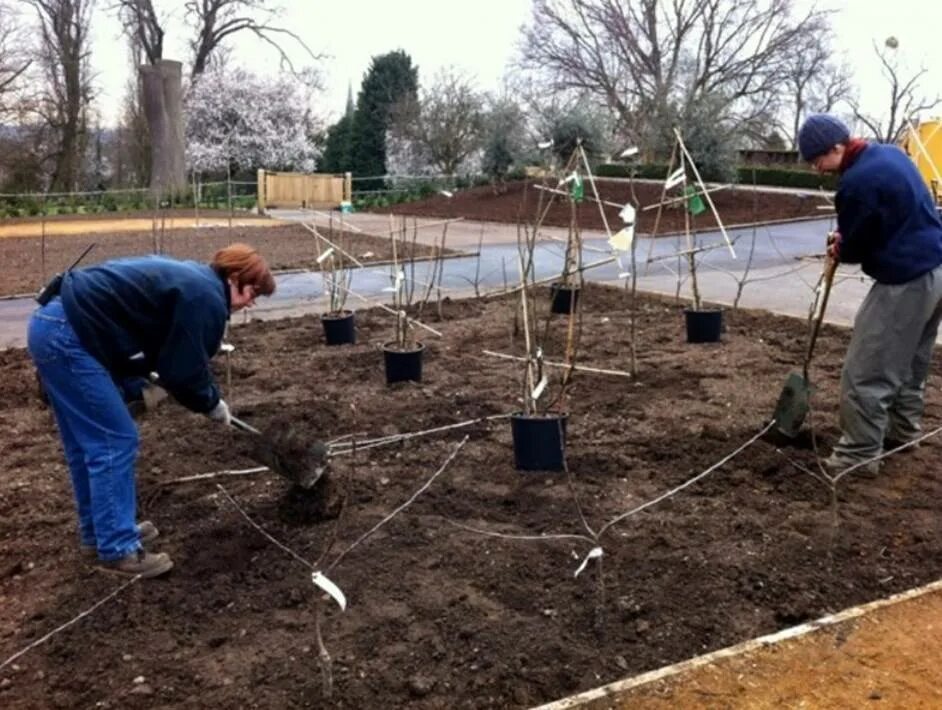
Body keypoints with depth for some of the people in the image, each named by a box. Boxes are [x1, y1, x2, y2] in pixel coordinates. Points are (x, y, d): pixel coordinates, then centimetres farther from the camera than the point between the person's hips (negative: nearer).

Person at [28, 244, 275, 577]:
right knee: (115, 441, -5)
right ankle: (117, 548, 3)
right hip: (68, 336, -11)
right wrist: (212, 404, 6)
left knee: (88, 443, 18)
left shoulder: (192, 278, 19)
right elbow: (185, 371, -11)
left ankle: (98, 532, 30)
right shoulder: (206, 298, -12)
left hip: (55, 325, 11)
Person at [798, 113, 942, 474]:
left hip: (905, 282, -10)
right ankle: (903, 431, 35)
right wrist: (846, 239, 10)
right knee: (912, 363, 22)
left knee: (865, 374, -4)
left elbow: (853, 248, -10)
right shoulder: (890, 153, 9)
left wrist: (839, 249, 14)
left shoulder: (856, 182, -22)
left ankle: (859, 454, 2)